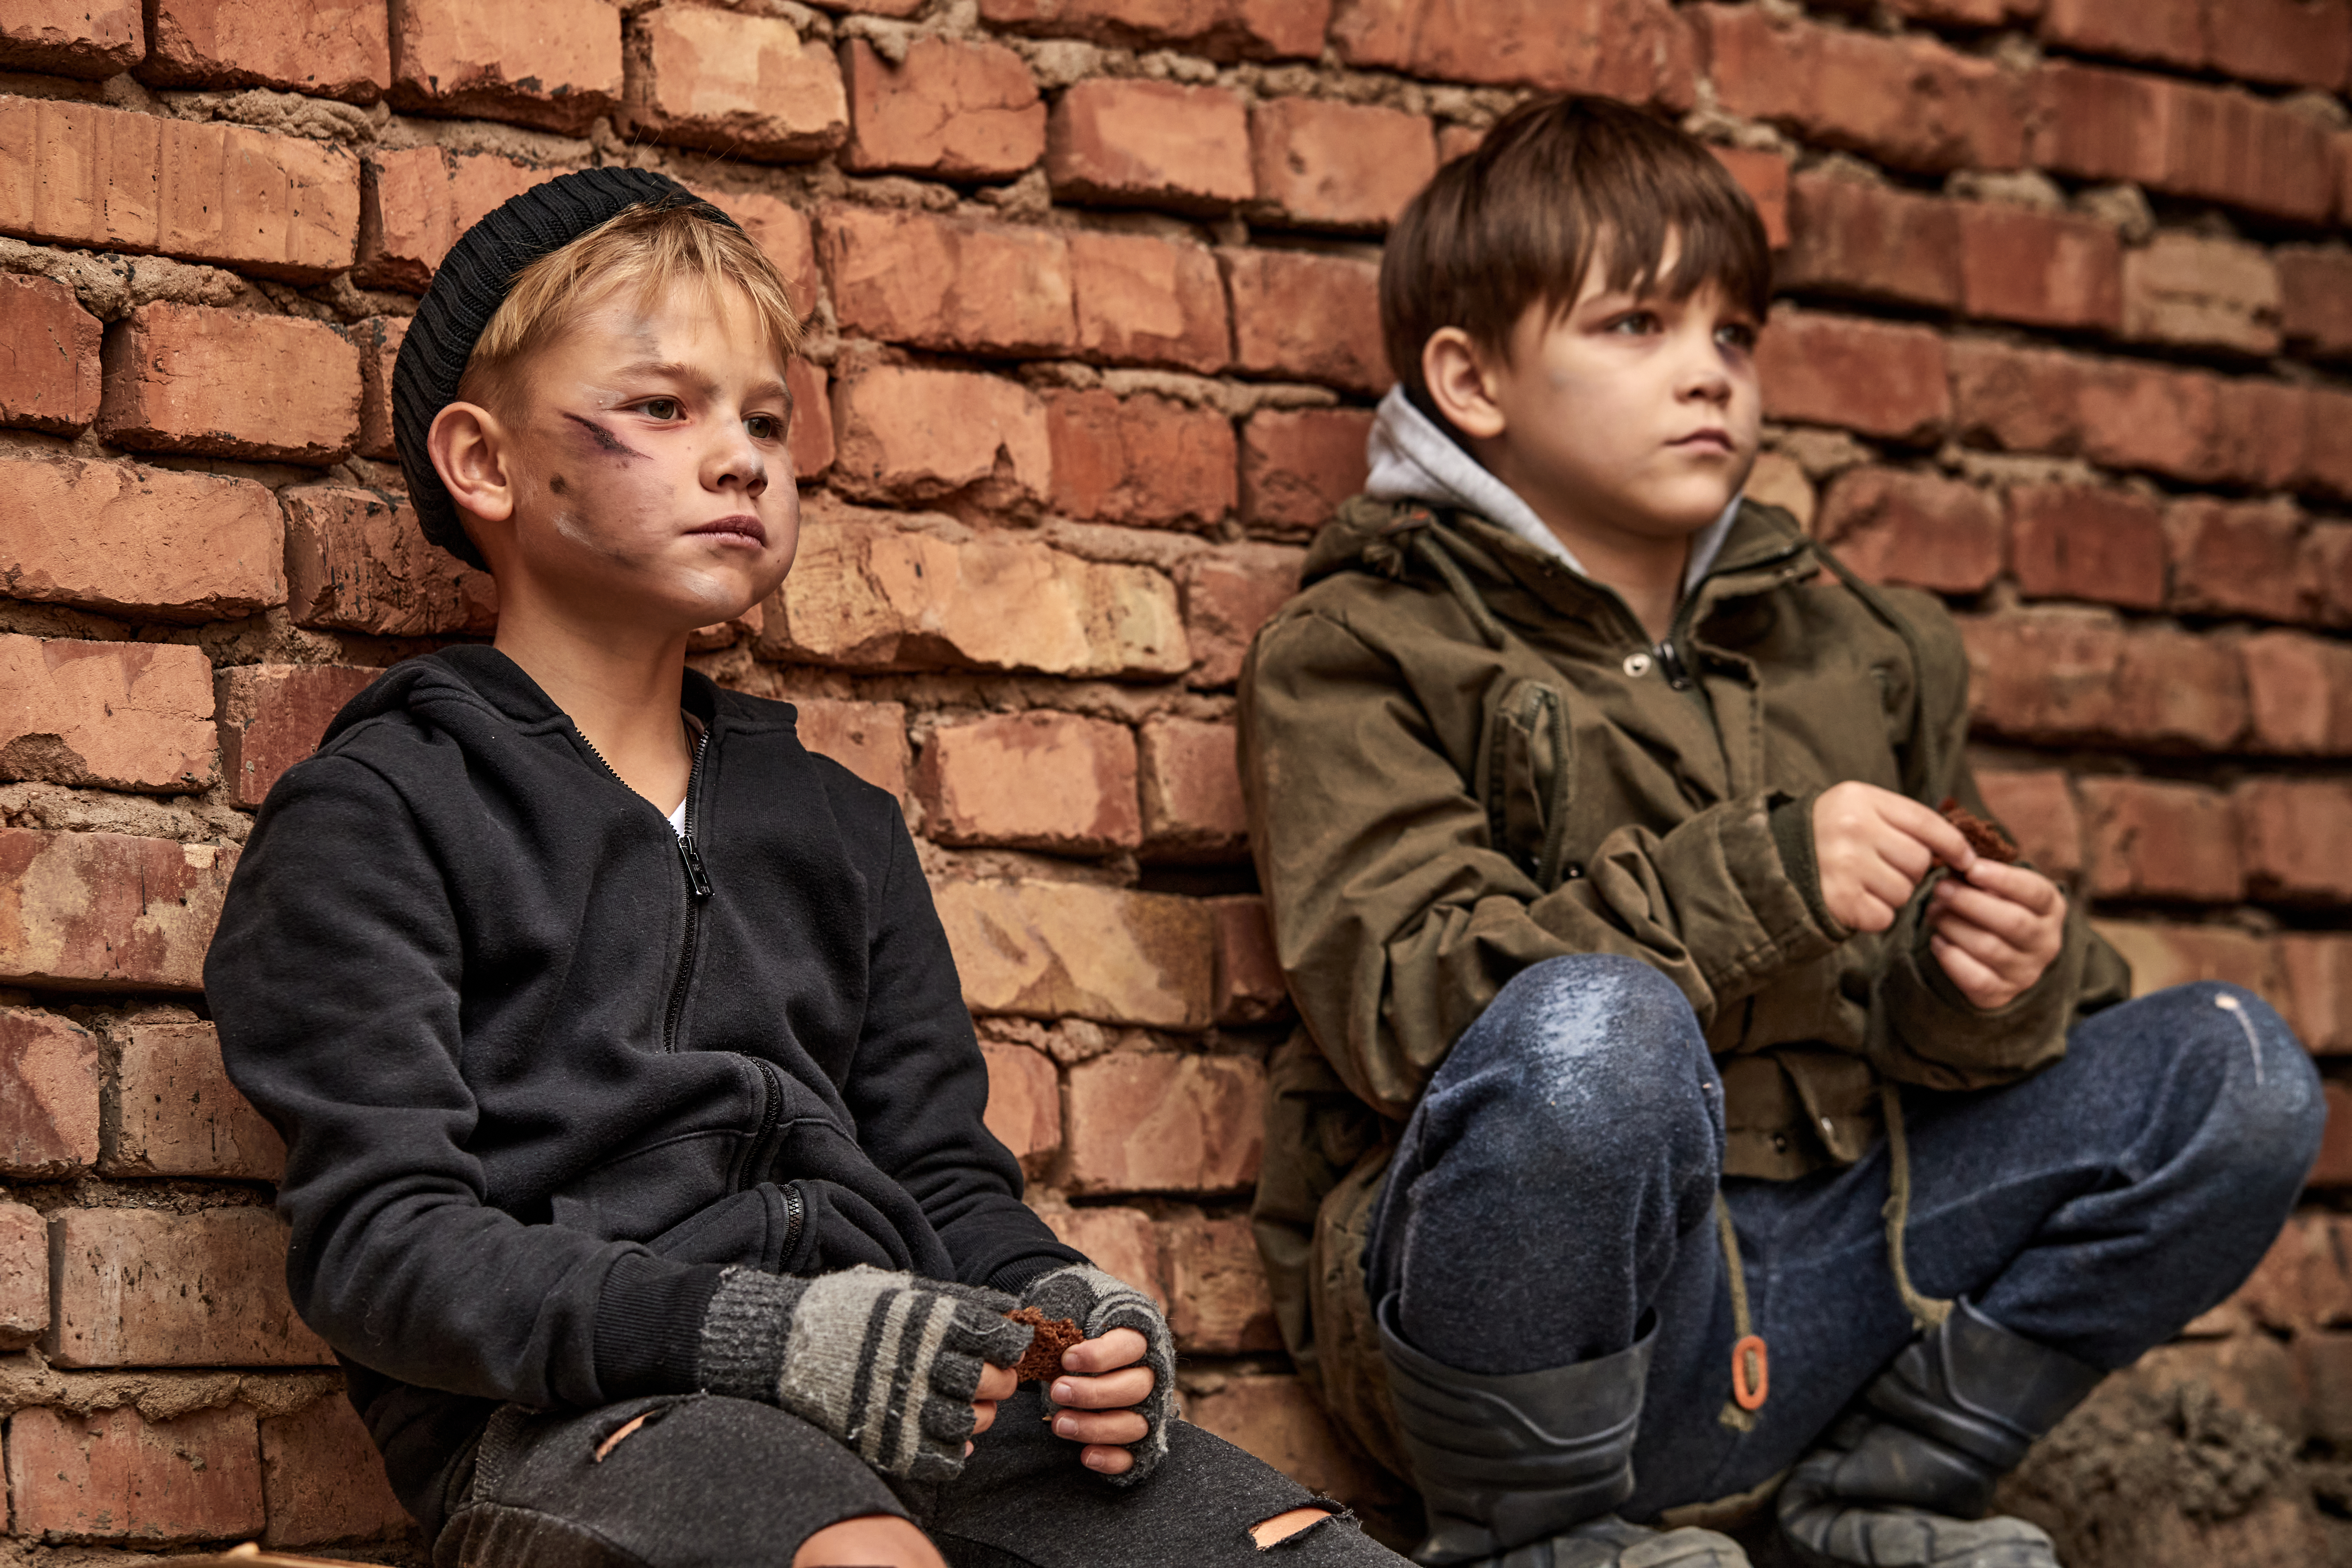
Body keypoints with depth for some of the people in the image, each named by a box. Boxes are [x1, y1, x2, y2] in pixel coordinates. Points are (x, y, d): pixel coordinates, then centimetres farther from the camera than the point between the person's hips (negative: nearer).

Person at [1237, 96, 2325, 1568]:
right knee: (1597, 1030, -38)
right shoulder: (1360, 657, 1)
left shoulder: (1856, 645, 19)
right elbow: (1396, 1000, -14)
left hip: (1821, 1286, 5)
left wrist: (1988, 986, -8)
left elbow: (1923, 1019, 18)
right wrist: (1756, 880, -22)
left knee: (2241, 1075, -5)